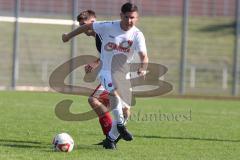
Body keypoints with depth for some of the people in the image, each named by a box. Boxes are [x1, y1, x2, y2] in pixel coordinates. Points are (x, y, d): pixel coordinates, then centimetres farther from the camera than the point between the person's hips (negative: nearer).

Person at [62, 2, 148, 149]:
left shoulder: (137, 35, -13)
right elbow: (88, 26, 2)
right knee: (114, 93, -34)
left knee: (125, 111, 0)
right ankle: (120, 125, -21)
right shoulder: (108, 27, -14)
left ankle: (110, 139, 18)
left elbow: (144, 56, -26)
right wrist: (69, 36, 12)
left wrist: (143, 68, -48)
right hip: (107, 72, -3)